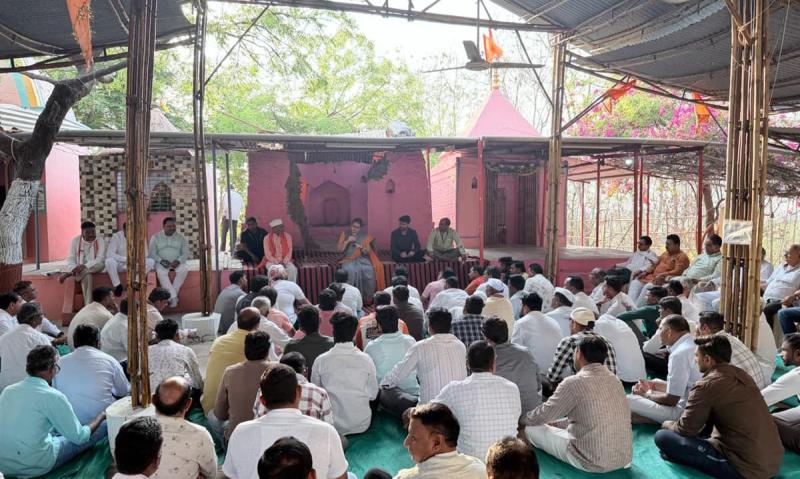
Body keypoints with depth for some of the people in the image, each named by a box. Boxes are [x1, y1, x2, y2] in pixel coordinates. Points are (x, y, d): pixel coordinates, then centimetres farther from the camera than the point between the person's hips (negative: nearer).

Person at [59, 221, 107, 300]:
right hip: (80, 268, 0)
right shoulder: (75, 240, -2)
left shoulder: (100, 241, -6)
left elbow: (100, 259, -19)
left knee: (100, 265, -37)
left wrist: (85, 266, -35)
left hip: (94, 268, 0)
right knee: (86, 275, -36)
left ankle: (68, 274, -32)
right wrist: (74, 269, -28)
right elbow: (71, 259, -5)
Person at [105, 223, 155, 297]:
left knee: (151, 261, -22)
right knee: (109, 261, -35)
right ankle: (117, 285, -20)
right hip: (119, 264, -2)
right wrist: (125, 259, -31)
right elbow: (109, 254, -22)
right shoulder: (116, 236, -13)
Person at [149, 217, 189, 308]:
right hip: (162, 263, -1)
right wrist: (161, 261, -19)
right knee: (161, 272, -35)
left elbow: (185, 253, 3)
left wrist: (178, 261, -17)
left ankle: (170, 295, -23)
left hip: (177, 262, 1)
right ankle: (173, 297, -35)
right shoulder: (156, 237, 5)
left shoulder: (180, 237, 8)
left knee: (184, 269, -32)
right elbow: (152, 253, 0)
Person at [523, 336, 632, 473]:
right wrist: (557, 423, 26)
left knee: (532, 429, 6)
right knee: (565, 427, 30)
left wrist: (524, 419, 17)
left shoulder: (574, 383, -17)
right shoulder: (614, 380, 5)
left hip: (594, 462, -8)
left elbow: (543, 415, -4)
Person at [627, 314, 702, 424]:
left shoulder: (679, 354, -22)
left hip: (684, 413, -10)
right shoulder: (692, 345, 8)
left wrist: (646, 395, -1)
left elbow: (671, 400, -18)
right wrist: (652, 385, 13)